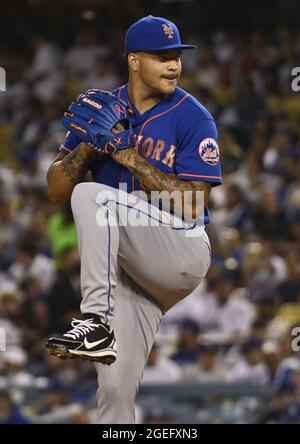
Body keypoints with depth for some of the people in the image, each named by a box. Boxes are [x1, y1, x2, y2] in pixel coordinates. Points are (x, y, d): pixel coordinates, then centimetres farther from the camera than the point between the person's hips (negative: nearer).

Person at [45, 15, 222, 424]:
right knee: (116, 385, -1)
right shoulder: (102, 109, 8)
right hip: (124, 264, 5)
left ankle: (97, 323, -32)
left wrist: (130, 156, -19)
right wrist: (89, 145, -11)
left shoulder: (193, 118, -6)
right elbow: (57, 191, 6)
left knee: (94, 196, -26)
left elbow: (192, 206, -15)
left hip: (182, 251, -5)